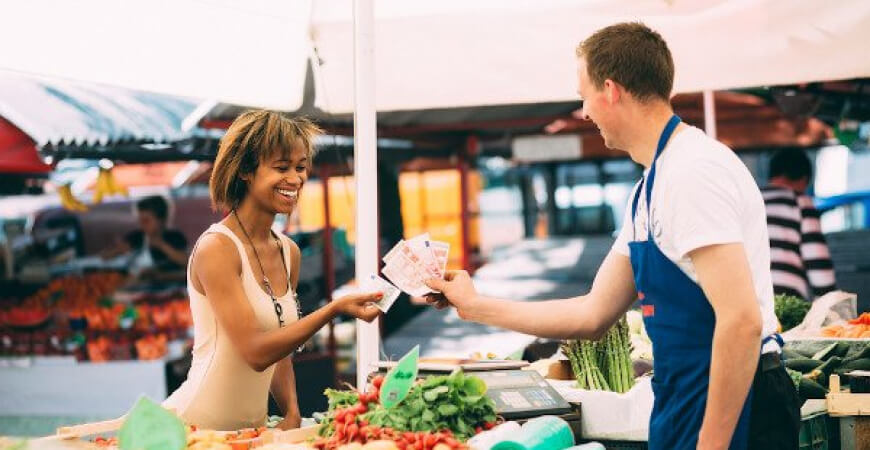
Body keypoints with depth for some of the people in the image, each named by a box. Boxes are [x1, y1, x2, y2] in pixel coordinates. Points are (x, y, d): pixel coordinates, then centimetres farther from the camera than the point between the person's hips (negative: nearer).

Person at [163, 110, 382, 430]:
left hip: (251, 428, 6)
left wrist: (292, 414, 1)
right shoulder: (217, 247, -13)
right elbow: (256, 351, -18)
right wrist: (335, 309, -23)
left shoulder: (290, 253, 10)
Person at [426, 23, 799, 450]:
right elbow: (593, 316, 17)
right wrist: (473, 306, 22)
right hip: (685, 401, 9)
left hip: (731, 414, -9)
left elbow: (741, 321, -24)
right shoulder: (648, 190, 13)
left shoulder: (693, 172, -17)